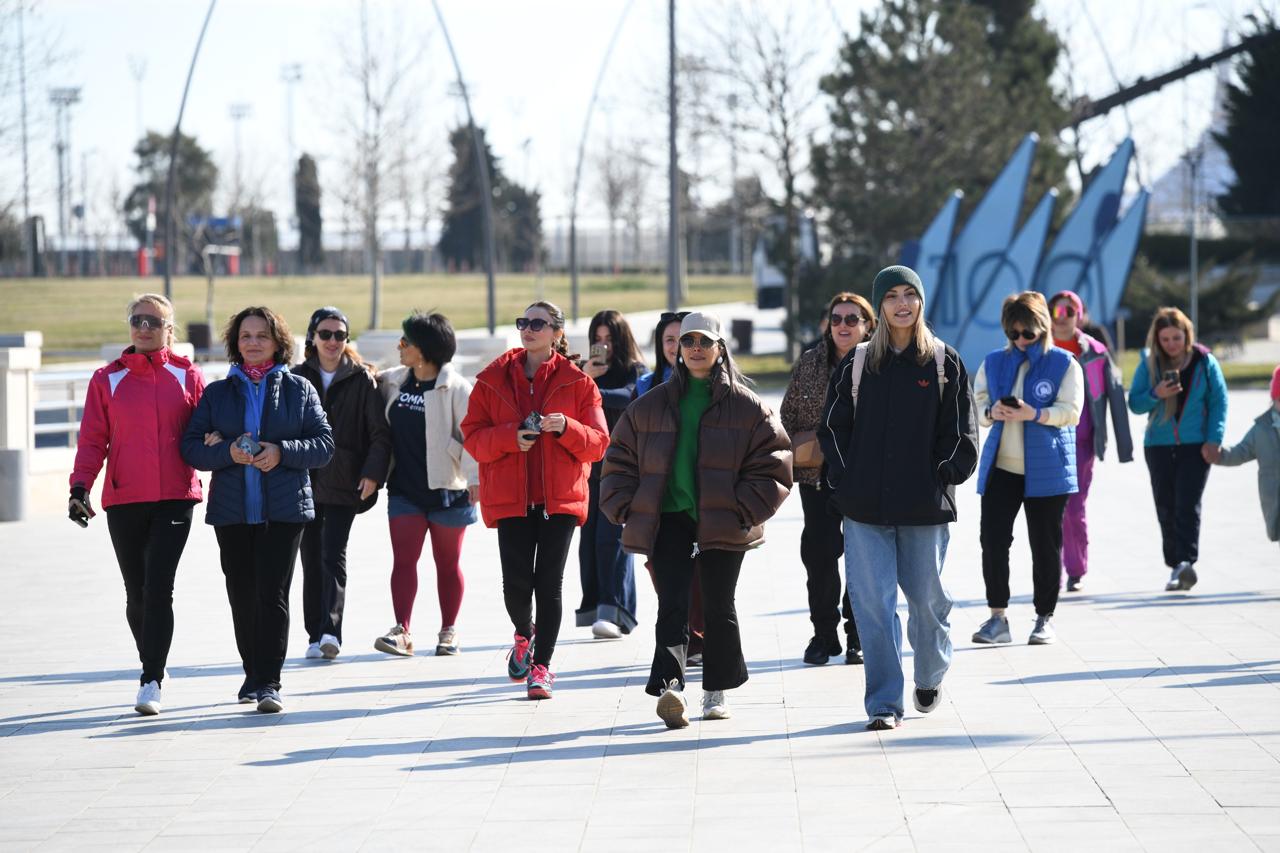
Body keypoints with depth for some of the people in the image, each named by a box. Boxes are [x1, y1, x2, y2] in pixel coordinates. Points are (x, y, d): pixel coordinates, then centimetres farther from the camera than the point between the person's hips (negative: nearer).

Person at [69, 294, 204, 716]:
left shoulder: (188, 377, 6)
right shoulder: (107, 380, 8)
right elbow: (93, 439, 5)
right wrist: (81, 486, -6)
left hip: (174, 499, -2)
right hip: (124, 501, 2)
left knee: (159, 587, -13)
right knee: (136, 593, 9)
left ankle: (151, 682, -13)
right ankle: (153, 667, 27)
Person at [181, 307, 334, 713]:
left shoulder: (299, 390, 8)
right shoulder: (217, 393, 11)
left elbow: (324, 444, 2)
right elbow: (191, 447, 5)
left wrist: (282, 452, -15)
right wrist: (226, 452, -14)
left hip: (284, 508, -2)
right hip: (231, 510, 2)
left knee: (273, 593, -11)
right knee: (242, 595, 6)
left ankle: (269, 683, -13)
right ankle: (253, 673, 22)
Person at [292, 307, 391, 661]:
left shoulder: (362, 379, 2)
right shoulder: (296, 379, 9)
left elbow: (380, 432, 0)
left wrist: (373, 473, -13)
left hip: (344, 484, -3)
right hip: (304, 482, 3)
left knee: (334, 556, -13)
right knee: (312, 560, 6)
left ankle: (330, 632, -20)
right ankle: (316, 636, 10)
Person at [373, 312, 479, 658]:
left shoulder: (455, 388, -10)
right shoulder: (393, 381, 7)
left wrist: (474, 477, -20)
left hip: (446, 490, -5)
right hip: (404, 489, 5)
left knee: (447, 563, 7)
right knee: (403, 559, -6)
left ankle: (449, 631, 17)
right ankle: (402, 631, -12)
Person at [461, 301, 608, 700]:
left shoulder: (577, 382, 4)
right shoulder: (494, 379, 7)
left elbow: (598, 443, 2)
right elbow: (472, 437, 3)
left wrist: (567, 428, -17)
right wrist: (511, 437, -14)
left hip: (560, 499, -1)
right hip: (511, 498, 1)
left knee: (549, 584, -3)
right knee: (516, 583, -4)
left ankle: (541, 666, 6)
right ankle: (523, 635, 28)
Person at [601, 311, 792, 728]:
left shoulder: (746, 406, 3)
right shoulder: (651, 405, 9)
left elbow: (772, 464, 1)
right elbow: (620, 459, 14)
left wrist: (745, 511, -8)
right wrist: (628, 508, 1)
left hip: (723, 522, -1)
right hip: (668, 520, 1)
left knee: (719, 607, 8)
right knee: (672, 605, -12)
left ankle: (716, 692, 21)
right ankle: (671, 688, -27)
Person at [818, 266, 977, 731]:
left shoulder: (944, 362, 3)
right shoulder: (857, 363, 6)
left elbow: (960, 431, 5)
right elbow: (834, 426, 9)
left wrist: (946, 475, -5)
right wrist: (845, 479, -1)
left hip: (925, 505, 0)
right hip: (866, 506, 0)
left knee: (927, 596, 8)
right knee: (873, 601, -6)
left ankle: (930, 676, 36)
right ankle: (883, 704, -3)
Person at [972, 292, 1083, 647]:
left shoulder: (1064, 364, 0)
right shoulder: (993, 362, 11)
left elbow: (1071, 411, -7)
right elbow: (977, 403, 10)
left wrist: (1033, 414, -23)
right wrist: (991, 412, -13)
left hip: (1047, 469, -3)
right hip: (1001, 467, 3)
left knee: (1046, 545, 3)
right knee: (993, 539, -5)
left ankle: (1045, 618, 13)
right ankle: (997, 617, 2)